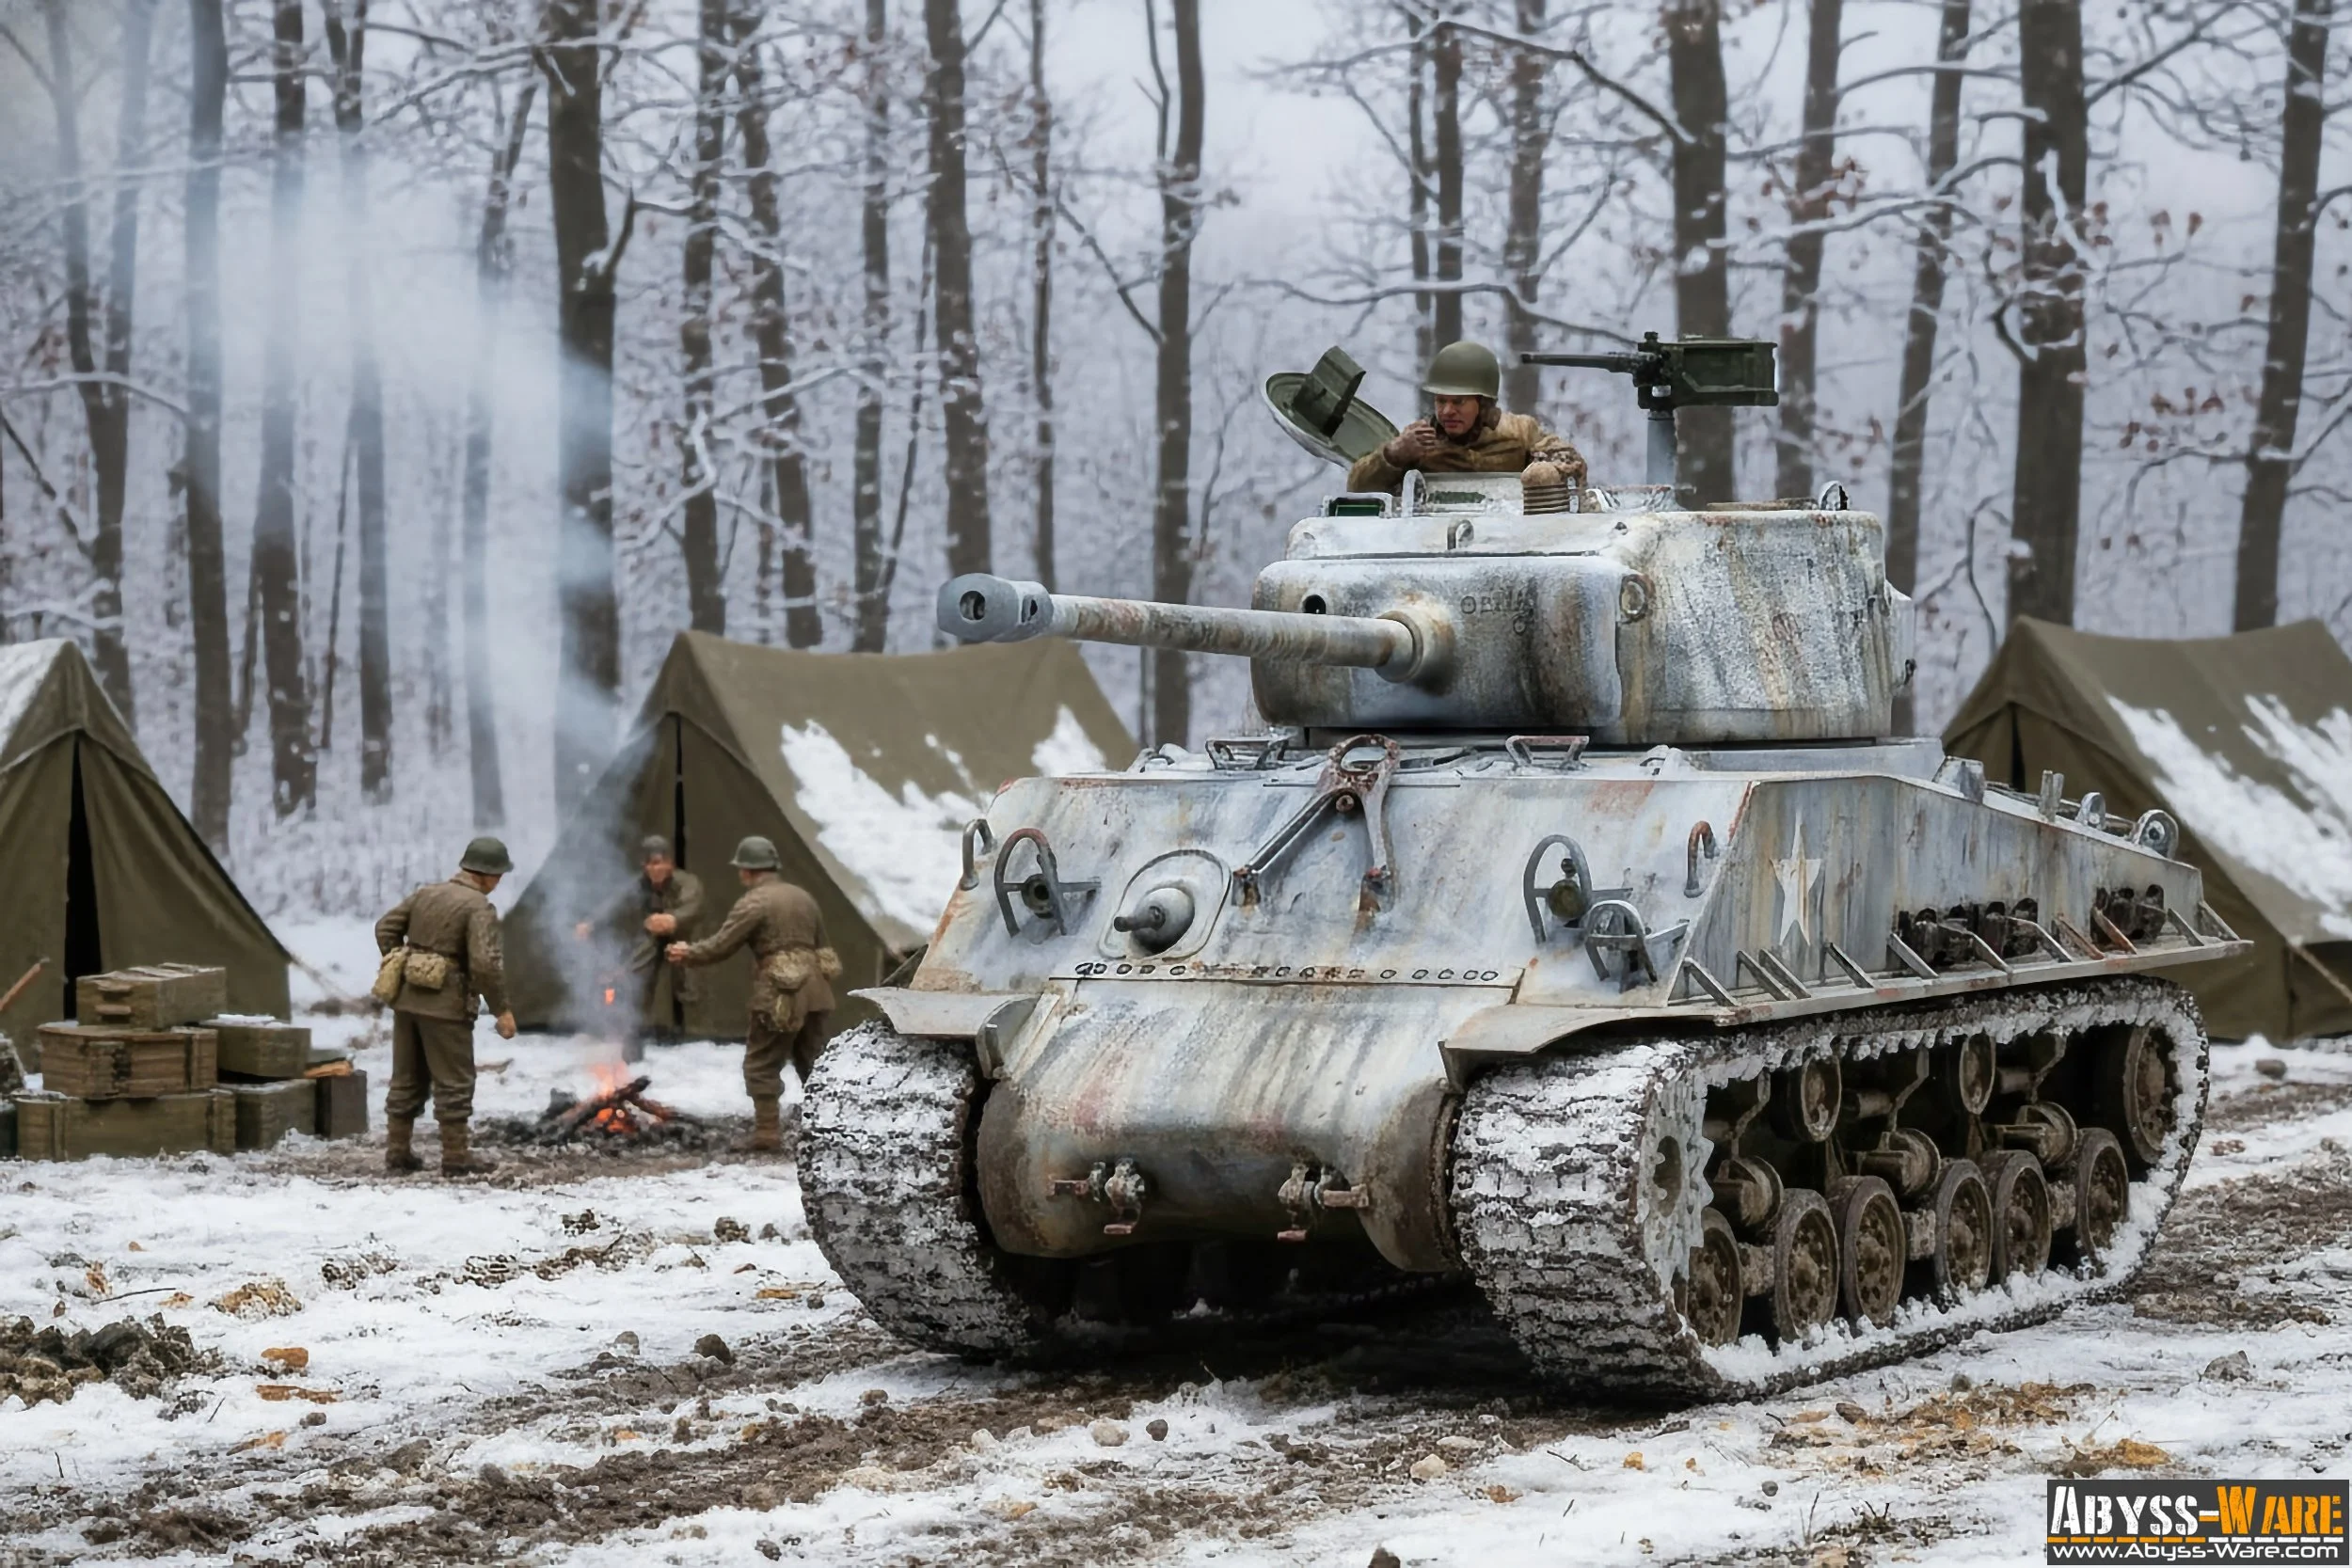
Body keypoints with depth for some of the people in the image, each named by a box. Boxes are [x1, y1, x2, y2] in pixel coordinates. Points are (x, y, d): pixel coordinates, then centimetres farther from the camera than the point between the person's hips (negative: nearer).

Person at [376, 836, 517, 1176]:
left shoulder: (426, 893, 10)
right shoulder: (479, 908, -12)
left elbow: (386, 928, 14)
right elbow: (485, 963, -21)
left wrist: (399, 970, 19)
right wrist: (501, 1010, -13)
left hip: (407, 998, 7)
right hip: (445, 1005, -7)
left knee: (407, 1079, 15)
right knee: (454, 1083, 2)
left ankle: (397, 1151, 19)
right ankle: (455, 1157, 5)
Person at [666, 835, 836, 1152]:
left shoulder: (754, 902, -8)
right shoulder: (803, 898, 16)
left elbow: (722, 945, -8)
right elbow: (819, 944, 21)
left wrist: (689, 954, 8)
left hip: (779, 995, -7)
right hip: (812, 990, 7)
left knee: (762, 1065, 0)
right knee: (812, 1062, 14)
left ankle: (767, 1131, -5)